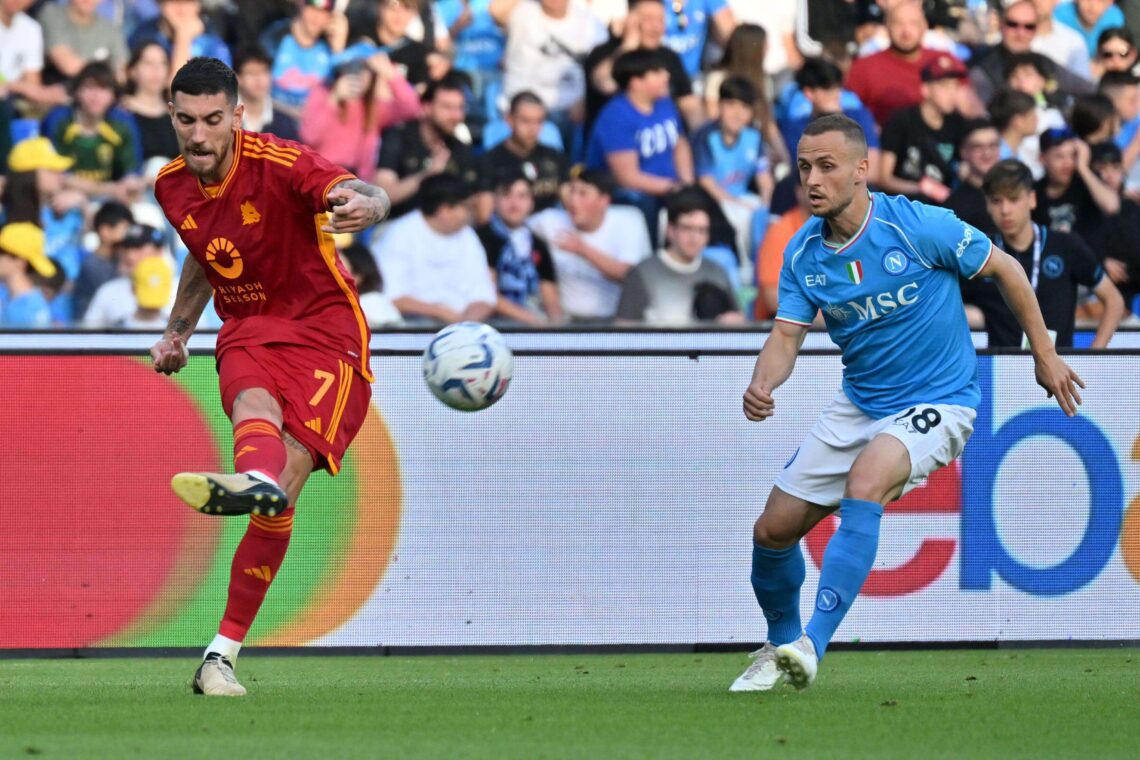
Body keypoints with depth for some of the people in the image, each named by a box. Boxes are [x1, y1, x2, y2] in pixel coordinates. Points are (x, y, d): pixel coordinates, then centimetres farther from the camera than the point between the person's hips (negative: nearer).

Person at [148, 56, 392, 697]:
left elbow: (368, 196, -34)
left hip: (326, 331, -4)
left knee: (288, 478, -20)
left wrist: (363, 205, -57)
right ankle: (256, 479, -72)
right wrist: (178, 331, 22)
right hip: (248, 330, 4)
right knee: (253, 402, -34)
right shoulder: (173, 187, 5)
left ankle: (223, 654, -20)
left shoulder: (279, 164, -16)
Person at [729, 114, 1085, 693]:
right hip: (859, 403, 6)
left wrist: (1044, 353, 2)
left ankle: (813, 643, -39)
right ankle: (780, 647, 31)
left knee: (864, 480, -35)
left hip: (937, 401, -6)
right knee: (773, 531, 3)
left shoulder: (920, 226, -19)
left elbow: (1005, 269, -5)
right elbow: (786, 336, -8)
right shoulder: (803, 254, -5)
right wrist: (762, 385, -31)